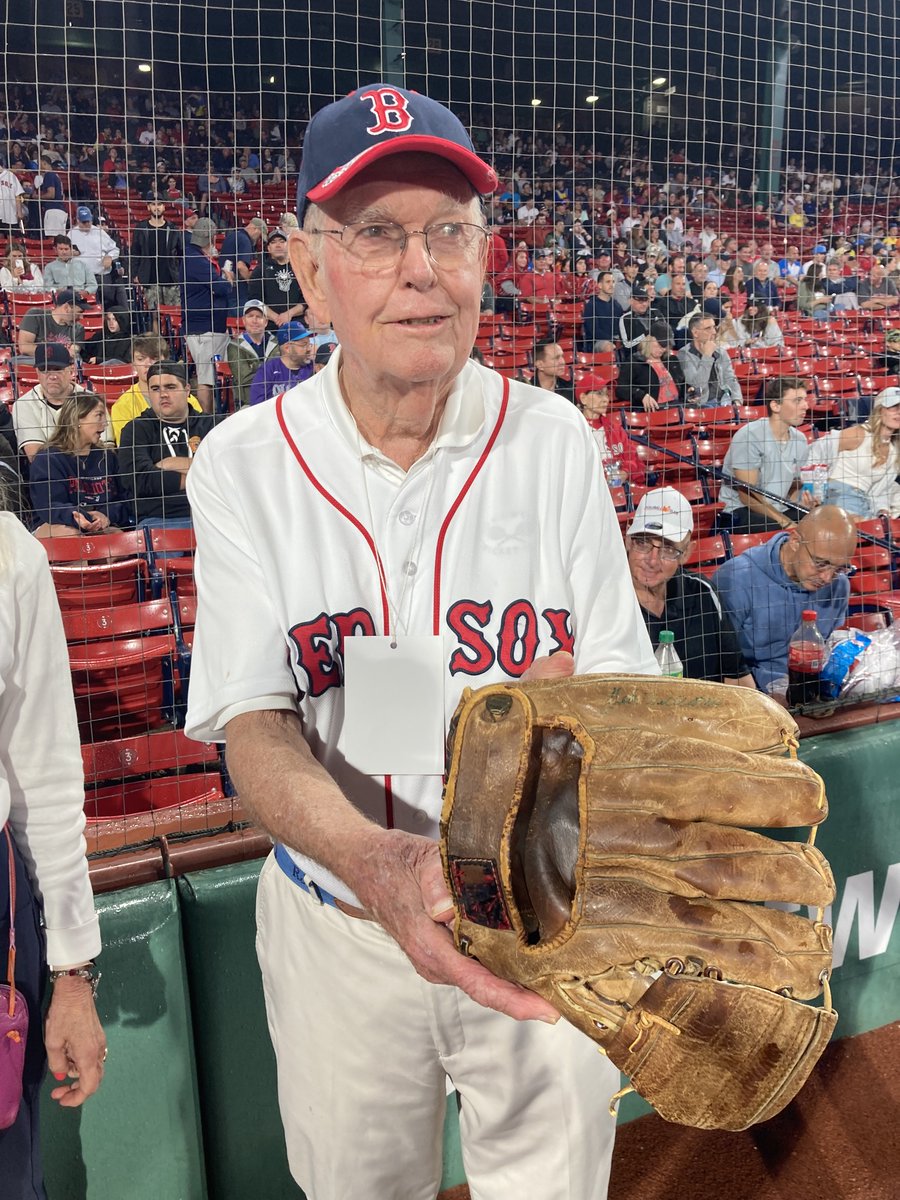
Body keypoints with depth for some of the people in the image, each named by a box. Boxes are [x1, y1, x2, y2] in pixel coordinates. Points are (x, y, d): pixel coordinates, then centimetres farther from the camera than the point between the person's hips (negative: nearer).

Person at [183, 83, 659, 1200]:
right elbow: (253, 723, -17)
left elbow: (617, 671, -7)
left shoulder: (552, 436, -7)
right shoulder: (242, 463, -11)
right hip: (336, 913, 0)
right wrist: (369, 858, -38)